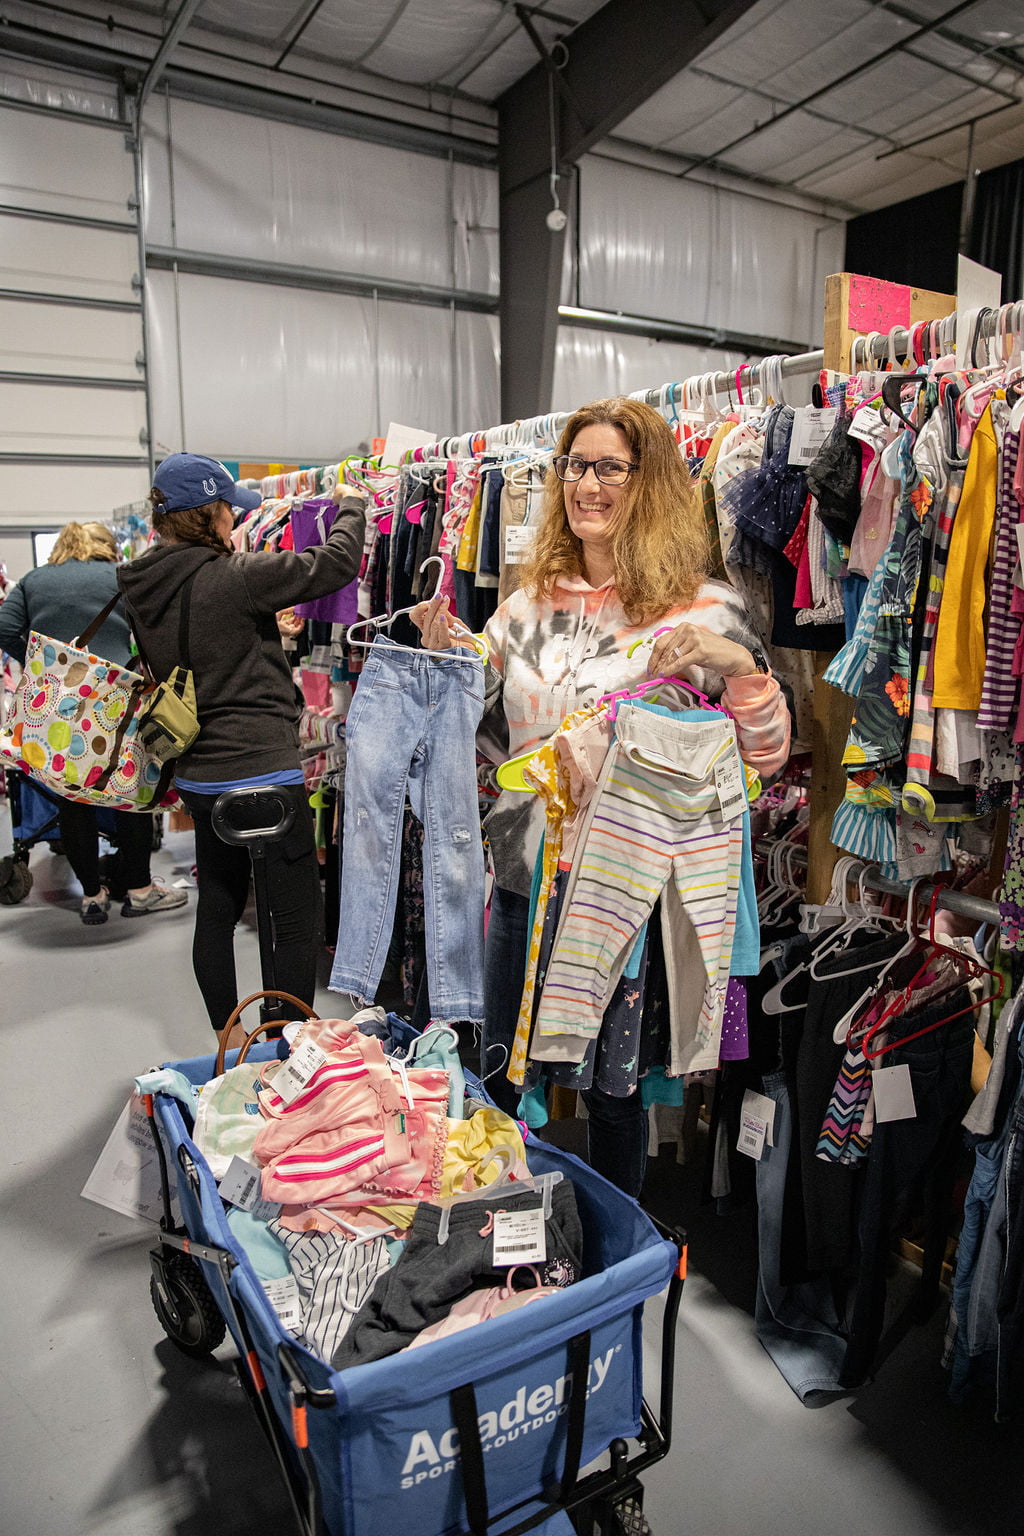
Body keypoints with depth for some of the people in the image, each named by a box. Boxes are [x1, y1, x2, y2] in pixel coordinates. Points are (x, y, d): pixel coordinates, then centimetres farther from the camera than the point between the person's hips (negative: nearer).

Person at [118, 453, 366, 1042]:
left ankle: (228, 1039, 32)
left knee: (218, 906, 18)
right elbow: (335, 563, -13)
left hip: (196, 774, 9)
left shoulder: (144, 590, 6)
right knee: (299, 914, 4)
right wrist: (352, 507, 5)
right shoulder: (232, 578, -17)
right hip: (262, 769, -8)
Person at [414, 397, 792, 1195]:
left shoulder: (703, 611, -8)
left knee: (613, 1087, 14)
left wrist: (740, 665, -23)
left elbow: (769, 754, -7)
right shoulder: (530, 604, 6)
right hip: (523, 879, 5)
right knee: (498, 1074, 18)